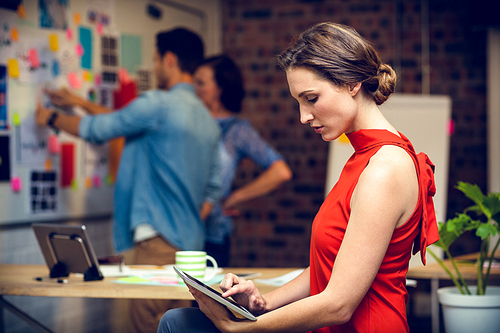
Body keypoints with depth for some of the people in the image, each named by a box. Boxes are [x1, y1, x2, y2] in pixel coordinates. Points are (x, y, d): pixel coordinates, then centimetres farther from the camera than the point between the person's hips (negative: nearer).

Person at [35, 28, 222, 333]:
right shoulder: (209, 120, 17)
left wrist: (52, 118, 17)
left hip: (159, 238, -9)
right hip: (192, 243, 9)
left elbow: (97, 130, -2)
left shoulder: (159, 104, -10)